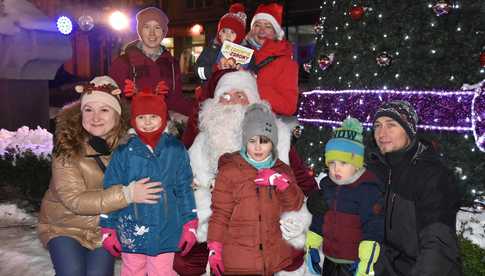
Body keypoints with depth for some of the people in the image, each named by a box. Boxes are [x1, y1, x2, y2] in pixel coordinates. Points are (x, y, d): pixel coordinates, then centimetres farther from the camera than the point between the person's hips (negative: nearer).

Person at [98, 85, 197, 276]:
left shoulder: (176, 150, -3)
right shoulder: (124, 153, -4)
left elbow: (184, 189, 2)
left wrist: (190, 225, 1)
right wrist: (108, 229, 1)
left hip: (166, 233, 0)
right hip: (132, 232, 1)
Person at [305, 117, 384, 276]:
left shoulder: (367, 189, -17)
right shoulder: (327, 185, 6)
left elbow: (374, 227, -20)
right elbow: (319, 218, 16)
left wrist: (366, 261, -23)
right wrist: (312, 246, 17)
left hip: (354, 262, -7)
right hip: (330, 259, 7)